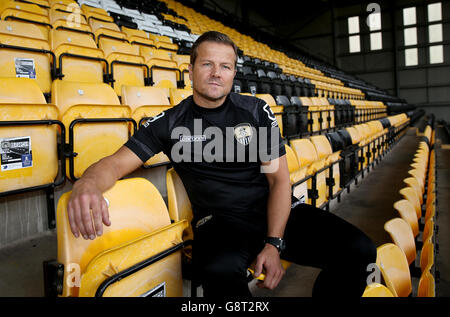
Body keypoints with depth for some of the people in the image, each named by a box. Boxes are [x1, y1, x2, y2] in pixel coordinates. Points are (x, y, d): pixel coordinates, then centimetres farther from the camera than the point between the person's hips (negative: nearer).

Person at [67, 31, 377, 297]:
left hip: (276, 211, 3)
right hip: (220, 221, -3)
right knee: (219, 270, -39)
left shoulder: (256, 111, 6)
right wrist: (88, 184, -30)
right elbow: (117, 163, -4)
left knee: (357, 250, -18)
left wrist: (274, 244, -11)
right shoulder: (169, 123, 3)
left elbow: (279, 178, 2)